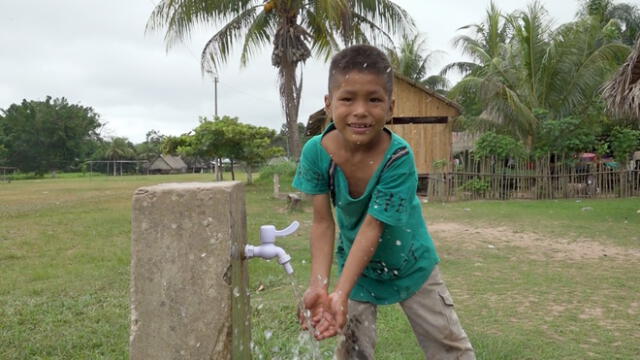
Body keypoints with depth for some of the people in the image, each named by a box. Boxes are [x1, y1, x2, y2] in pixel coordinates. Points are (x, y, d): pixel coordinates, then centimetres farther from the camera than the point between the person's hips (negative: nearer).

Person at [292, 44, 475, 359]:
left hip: (409, 263, -2)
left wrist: (341, 293, -38)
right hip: (357, 265, 2)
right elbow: (323, 222, -18)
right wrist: (318, 285, -30)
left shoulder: (398, 157, -31)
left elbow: (372, 227, -31)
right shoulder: (316, 151, -22)